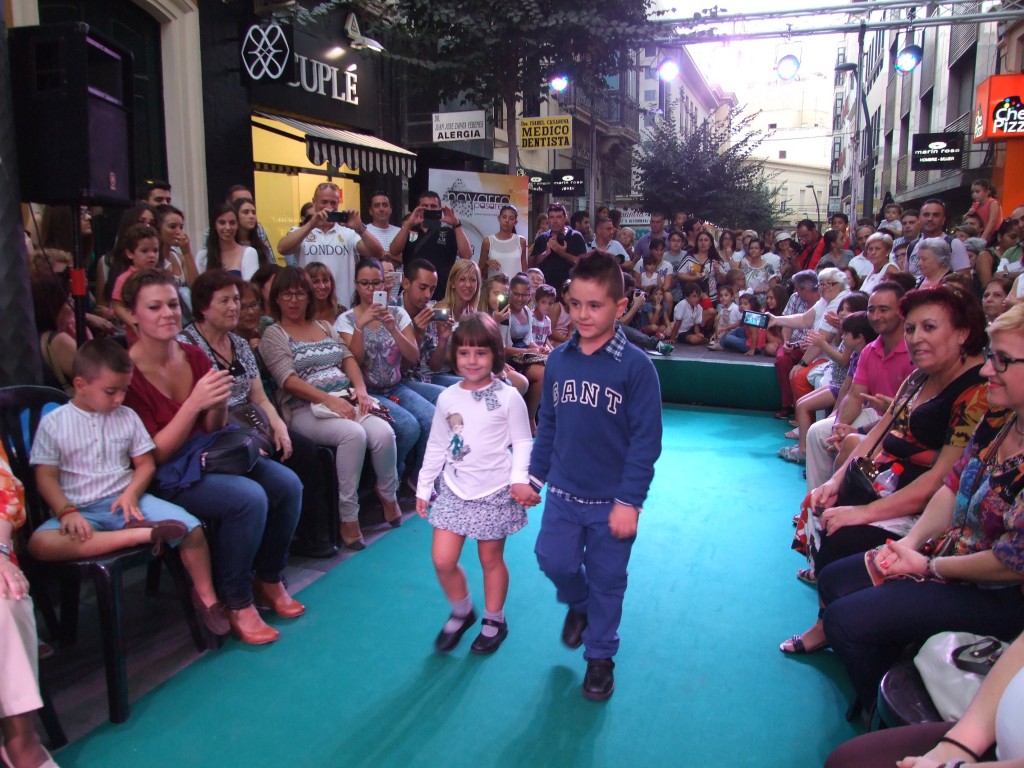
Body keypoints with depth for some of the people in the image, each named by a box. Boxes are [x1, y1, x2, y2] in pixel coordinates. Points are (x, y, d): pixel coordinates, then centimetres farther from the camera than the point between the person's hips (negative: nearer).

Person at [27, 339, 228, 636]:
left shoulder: (127, 417, 8)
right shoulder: (53, 423, 0)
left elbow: (146, 463, 10)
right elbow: (46, 476, -3)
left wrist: (131, 494, -10)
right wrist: (67, 511, -19)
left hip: (126, 500, 2)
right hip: (80, 510, -2)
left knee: (191, 527, -20)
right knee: (40, 543, -35)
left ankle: (206, 597, 0)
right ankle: (140, 534, -36)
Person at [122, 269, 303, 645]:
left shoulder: (194, 356, 2)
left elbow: (212, 431, 8)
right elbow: (153, 455, -16)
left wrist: (220, 404, -14)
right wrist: (194, 402, -26)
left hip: (206, 454, 7)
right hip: (165, 476, -6)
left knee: (287, 484, -13)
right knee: (249, 498, -29)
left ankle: (269, 579, 8)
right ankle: (237, 604, -9)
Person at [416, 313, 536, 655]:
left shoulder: (508, 397, -9)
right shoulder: (447, 398, 1)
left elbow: (522, 442, -5)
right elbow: (436, 446, 9)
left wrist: (519, 479, -19)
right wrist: (424, 486, 11)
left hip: (494, 491, -3)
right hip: (454, 488, 3)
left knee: (491, 558, 9)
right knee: (442, 560, 0)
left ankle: (494, 620, 32)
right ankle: (461, 612, 28)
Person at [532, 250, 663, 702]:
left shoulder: (635, 366, -15)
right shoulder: (558, 359, -1)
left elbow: (647, 438, -14)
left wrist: (630, 500, -15)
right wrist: (534, 474, 11)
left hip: (611, 499, -3)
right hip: (563, 491, 4)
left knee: (606, 580, 10)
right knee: (554, 561, 3)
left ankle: (600, 656, 32)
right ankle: (578, 605, 39)